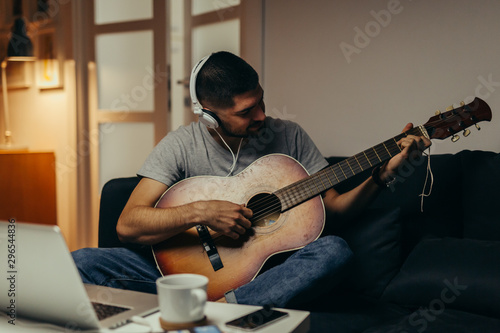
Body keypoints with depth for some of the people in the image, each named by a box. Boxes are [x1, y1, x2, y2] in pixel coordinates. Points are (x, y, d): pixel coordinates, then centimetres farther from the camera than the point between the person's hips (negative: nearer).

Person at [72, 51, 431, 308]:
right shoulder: (181, 145, -3)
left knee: (335, 249, -30)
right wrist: (200, 213, -22)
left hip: (266, 274, 1)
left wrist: (382, 175, -7)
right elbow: (127, 225, -10)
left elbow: (336, 205, 9)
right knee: (82, 262, -19)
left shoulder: (288, 136, 3)